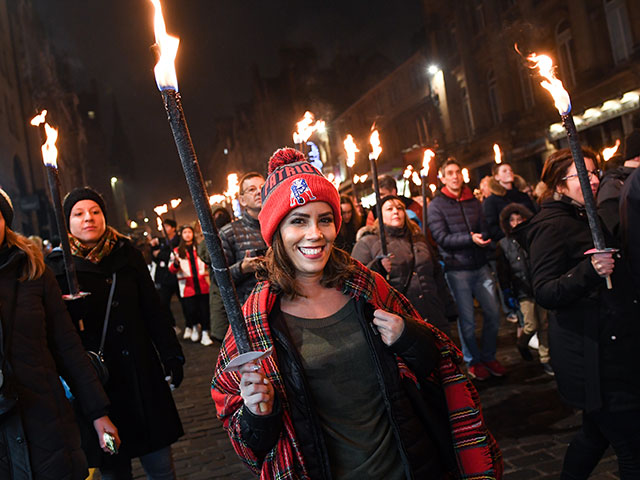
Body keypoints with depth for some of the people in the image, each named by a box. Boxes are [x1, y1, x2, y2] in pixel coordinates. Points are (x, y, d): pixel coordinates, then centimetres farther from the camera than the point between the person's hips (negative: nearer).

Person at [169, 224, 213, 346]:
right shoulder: (177, 251, 11)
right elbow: (172, 269, 3)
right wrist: (175, 264, -18)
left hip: (203, 286, 1)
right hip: (188, 287, -1)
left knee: (204, 309, -4)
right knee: (191, 310, -8)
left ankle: (205, 333, 6)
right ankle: (195, 326, 21)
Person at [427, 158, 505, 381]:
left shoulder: (473, 201, 12)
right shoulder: (436, 205, -3)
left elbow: (484, 231, 11)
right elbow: (442, 238, -11)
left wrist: (482, 239, -11)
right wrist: (470, 239, -20)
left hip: (480, 266, 4)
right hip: (457, 270, -4)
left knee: (493, 313, 6)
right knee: (467, 319, 2)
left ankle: (488, 356, 25)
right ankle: (473, 361, 22)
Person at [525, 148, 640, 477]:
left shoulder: (586, 218, 16)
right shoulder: (551, 226, -14)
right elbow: (544, 292, -24)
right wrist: (589, 271, -35)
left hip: (612, 350, 10)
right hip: (590, 360, -10)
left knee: (597, 432, 20)